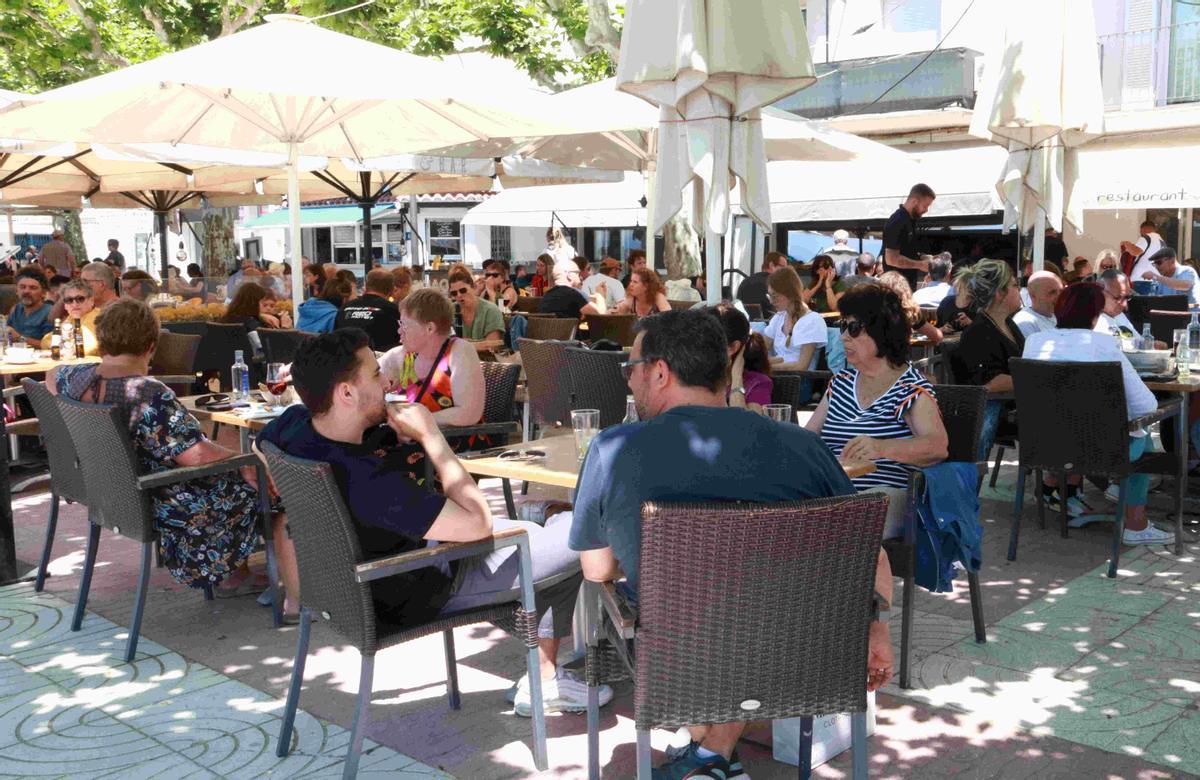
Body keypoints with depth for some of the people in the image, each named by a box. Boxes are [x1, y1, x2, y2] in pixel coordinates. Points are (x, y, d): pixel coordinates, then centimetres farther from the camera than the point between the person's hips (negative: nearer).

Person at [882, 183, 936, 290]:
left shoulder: (910, 220, 11)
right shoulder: (897, 223, -18)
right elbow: (892, 259, -22)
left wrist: (925, 258, 8)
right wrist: (920, 265, -16)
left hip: (909, 283, 10)